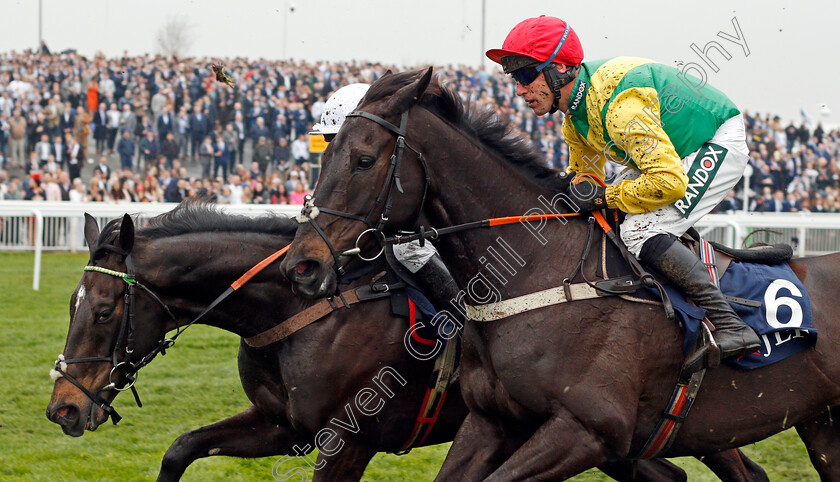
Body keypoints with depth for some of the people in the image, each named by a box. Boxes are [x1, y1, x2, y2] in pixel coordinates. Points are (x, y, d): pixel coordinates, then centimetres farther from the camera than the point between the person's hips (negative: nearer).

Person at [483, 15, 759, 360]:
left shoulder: (619, 103, -34)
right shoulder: (575, 112, -2)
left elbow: (669, 182, -36)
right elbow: (584, 175, 13)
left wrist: (603, 196, -27)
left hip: (720, 145, -10)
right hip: (672, 151, 10)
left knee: (641, 233, -24)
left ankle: (731, 327, -26)